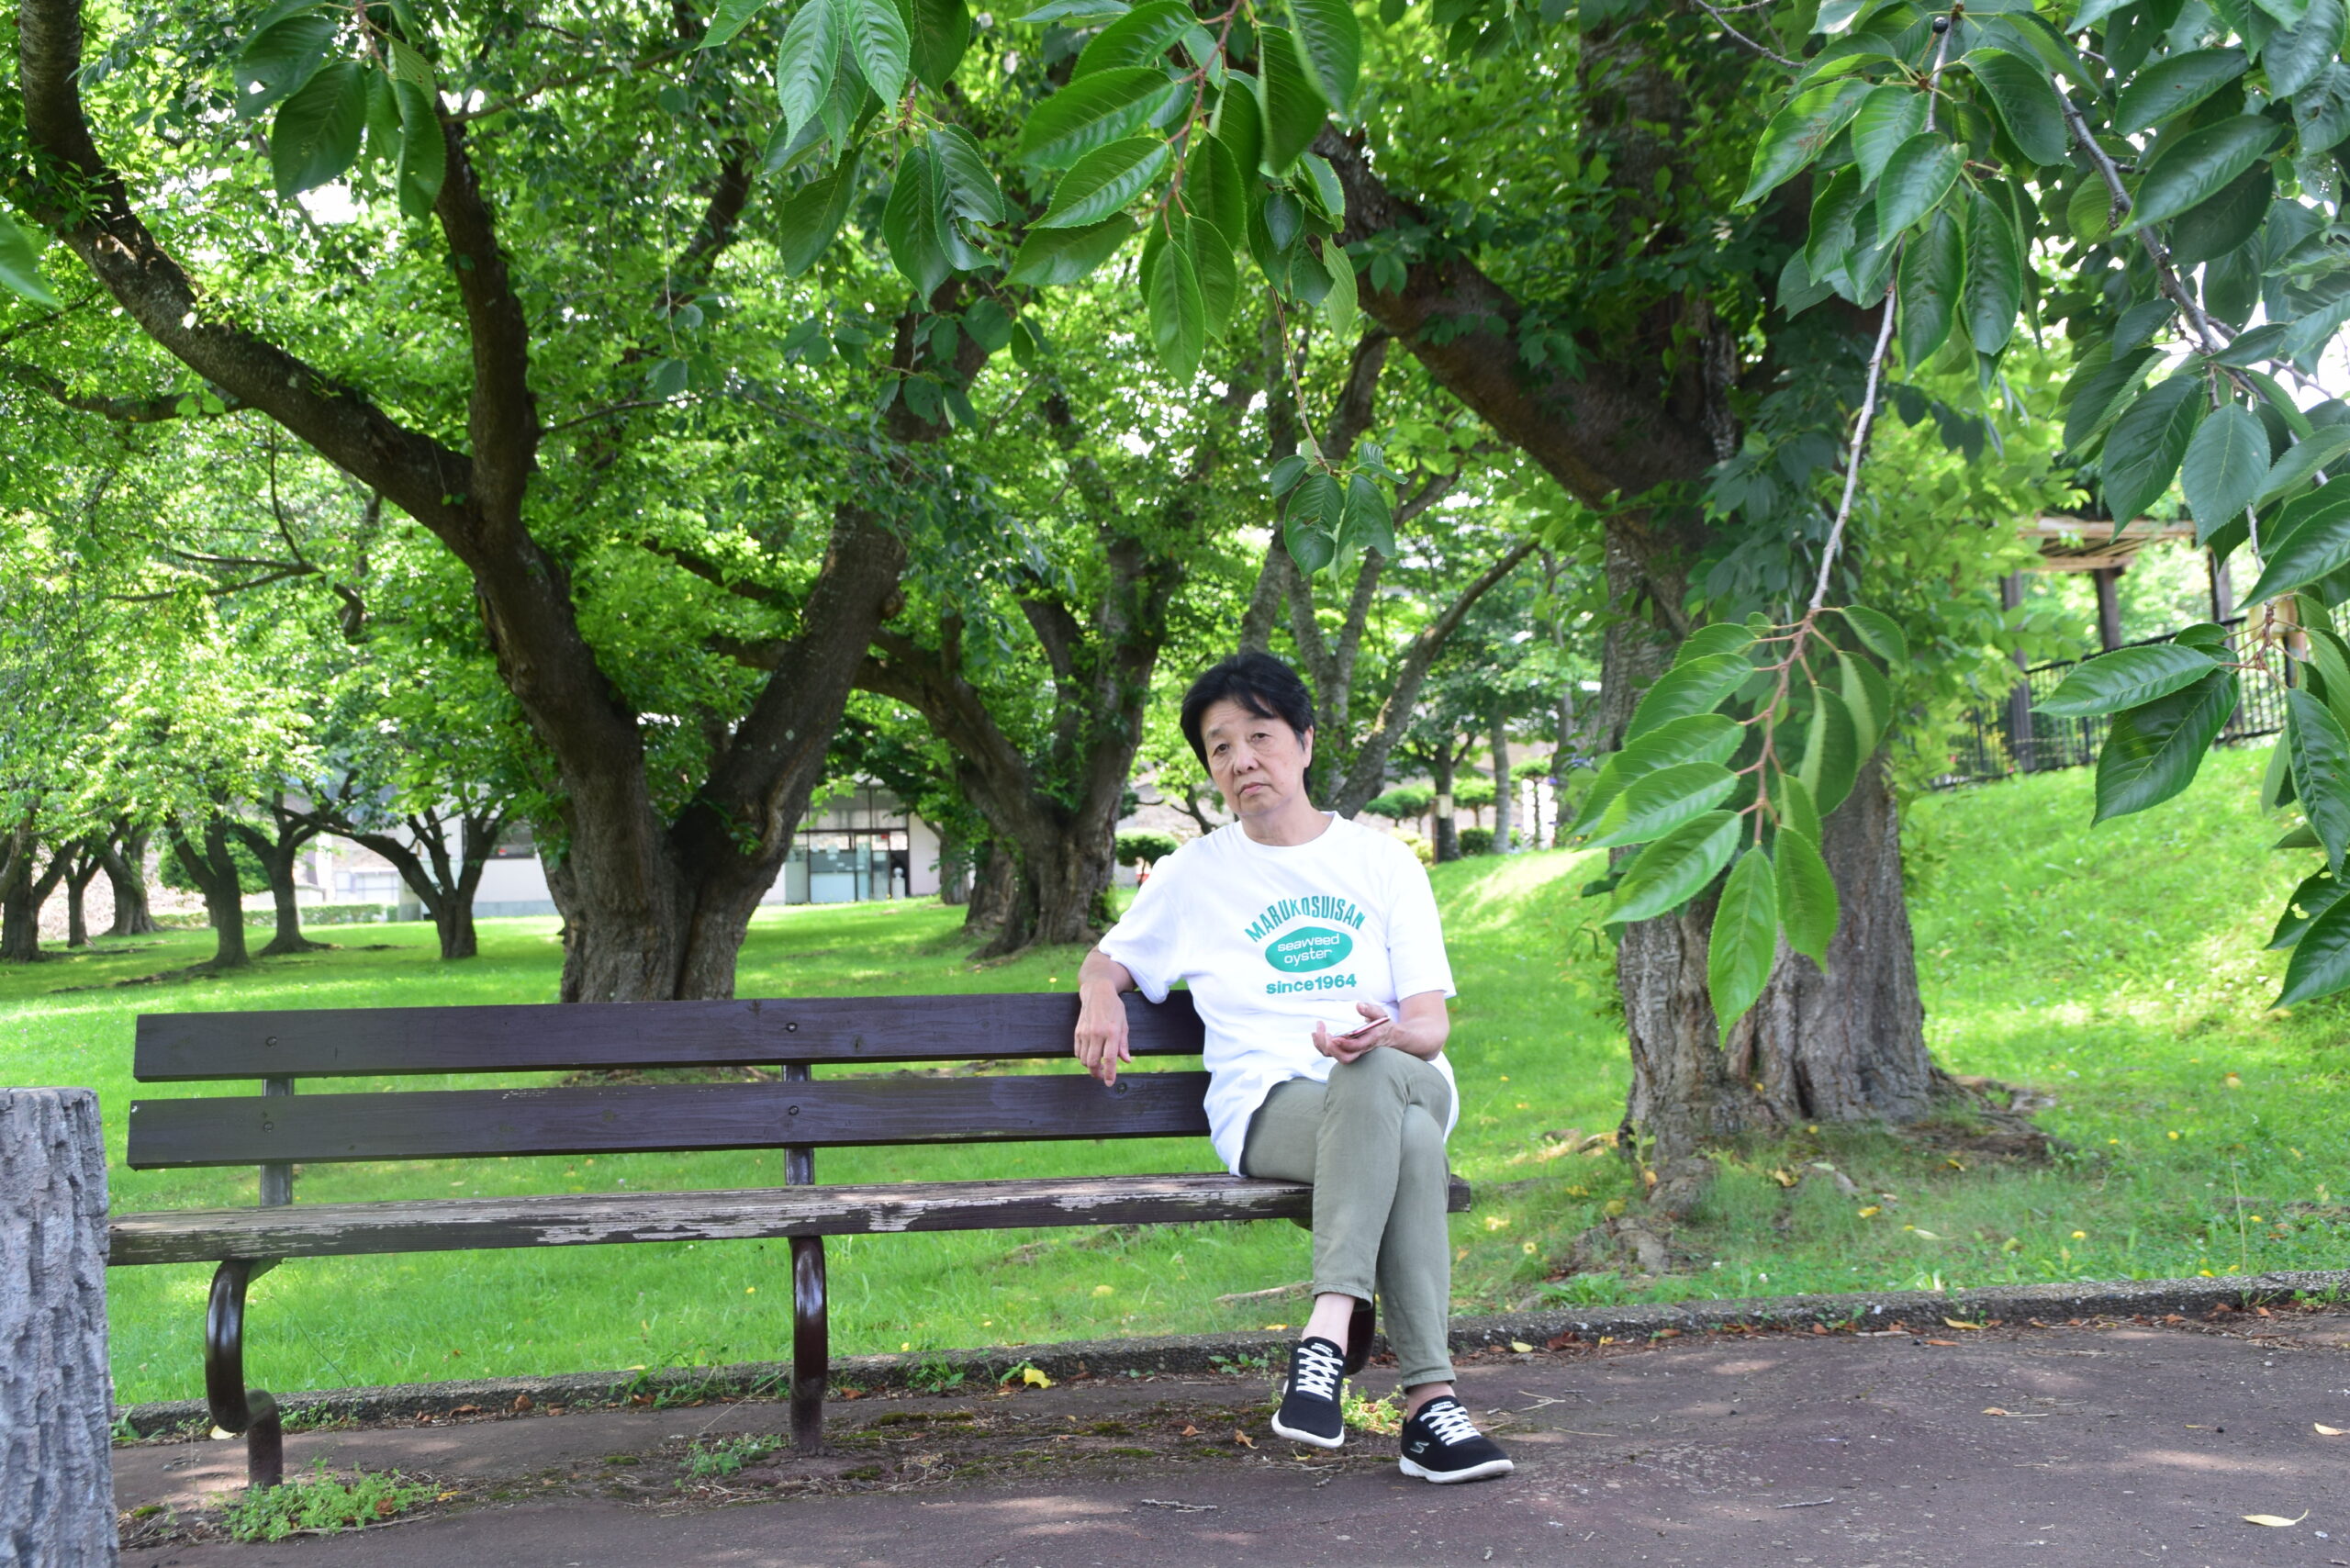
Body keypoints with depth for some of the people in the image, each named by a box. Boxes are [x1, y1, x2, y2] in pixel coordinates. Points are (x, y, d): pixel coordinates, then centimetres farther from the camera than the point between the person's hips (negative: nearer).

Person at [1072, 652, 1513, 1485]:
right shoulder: (1196, 874, 15)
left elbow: (1431, 1023, 6)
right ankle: (1429, 1398, -45)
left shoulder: (1382, 861, 13)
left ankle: (1330, 1330, -47)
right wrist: (1099, 993, 1)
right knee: (1405, 1140, -38)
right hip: (1271, 1106, -1)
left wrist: (1386, 1036, -20)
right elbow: (1107, 957, 28)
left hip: (1407, 1084, 1)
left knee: (1375, 1076, -40)